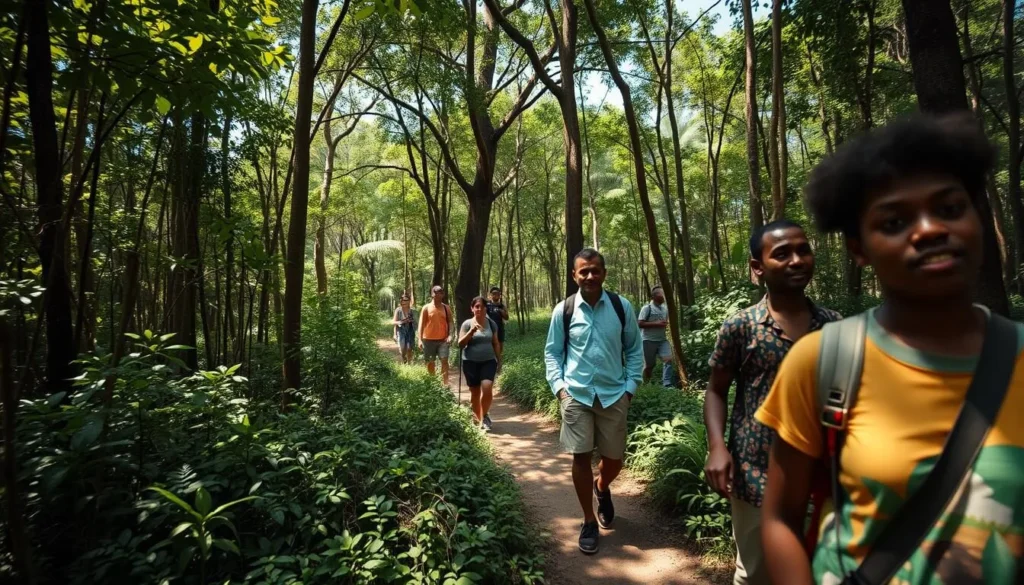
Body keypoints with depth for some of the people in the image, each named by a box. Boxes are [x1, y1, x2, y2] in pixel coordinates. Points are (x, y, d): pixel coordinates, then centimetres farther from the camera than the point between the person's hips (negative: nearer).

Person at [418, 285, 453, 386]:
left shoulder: (446, 308, 5)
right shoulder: (426, 308, -2)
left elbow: (450, 322, 6)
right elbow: (421, 324, -3)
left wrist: (450, 335, -10)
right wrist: (420, 339, -9)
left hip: (443, 339, 1)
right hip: (429, 339, 0)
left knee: (444, 360, -9)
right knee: (430, 362, 10)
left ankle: (445, 383, -9)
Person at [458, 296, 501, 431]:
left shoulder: (491, 324, 5)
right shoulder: (467, 324, -3)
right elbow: (460, 344, -6)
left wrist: (498, 359, 14)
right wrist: (471, 331, -19)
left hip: (488, 361, 1)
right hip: (471, 362, -1)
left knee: (487, 389, -16)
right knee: (475, 392, 6)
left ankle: (484, 416, 6)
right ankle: (478, 417, 26)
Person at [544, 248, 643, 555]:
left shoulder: (622, 307, -2)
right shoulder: (563, 310, -3)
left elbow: (634, 349, 6)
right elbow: (552, 353, 5)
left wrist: (630, 387, -1)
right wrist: (559, 386, -6)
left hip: (613, 394, 1)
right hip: (576, 395, -1)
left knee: (614, 459, 11)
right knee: (581, 457, 3)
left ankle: (602, 488, 47)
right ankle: (589, 522, 23)